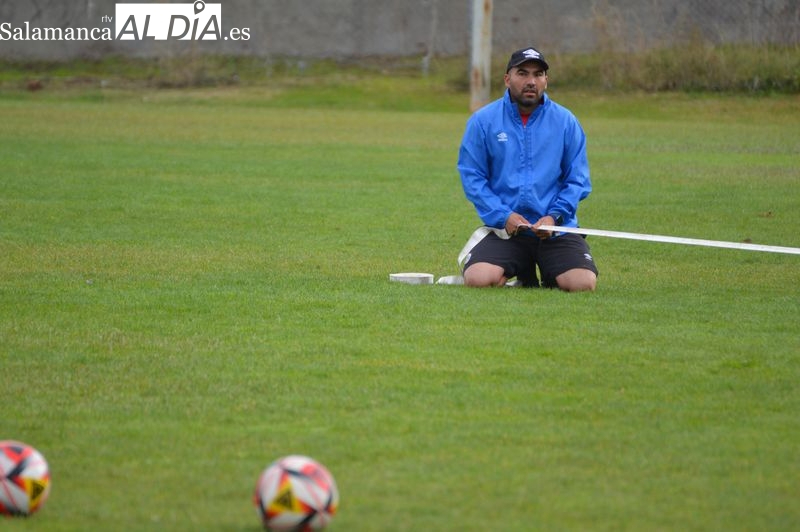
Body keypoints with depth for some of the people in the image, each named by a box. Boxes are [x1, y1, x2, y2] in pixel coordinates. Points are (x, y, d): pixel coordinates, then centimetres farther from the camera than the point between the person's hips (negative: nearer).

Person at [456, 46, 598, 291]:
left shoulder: (565, 121, 5)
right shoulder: (483, 121, 3)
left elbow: (578, 179, 4)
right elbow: (472, 176, 1)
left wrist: (555, 216, -11)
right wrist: (502, 215, -12)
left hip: (556, 228, 0)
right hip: (503, 229, 0)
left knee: (583, 283, -24)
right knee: (478, 279, -25)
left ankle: (549, 275, 14)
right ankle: (523, 275, 10)